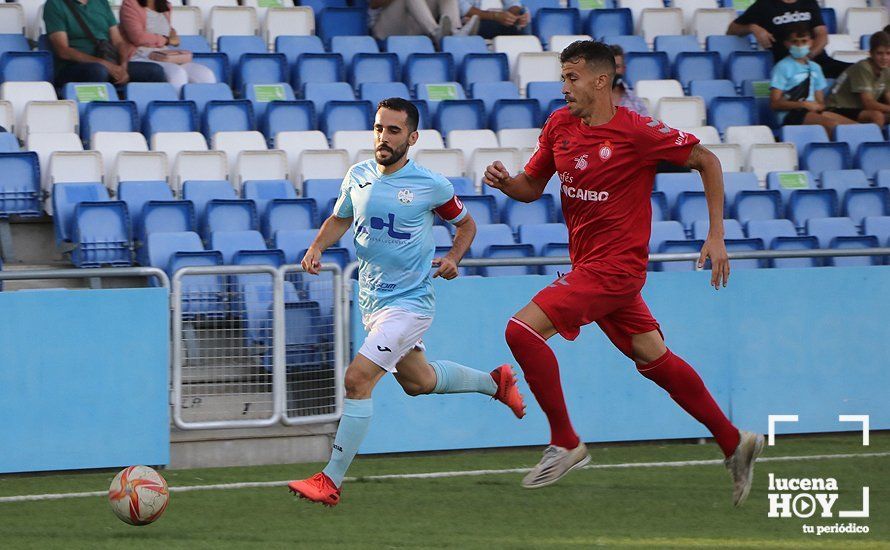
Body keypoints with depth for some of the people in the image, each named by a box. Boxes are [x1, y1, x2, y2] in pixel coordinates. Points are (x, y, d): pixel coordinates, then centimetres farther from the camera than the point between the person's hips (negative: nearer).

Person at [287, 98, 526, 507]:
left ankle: (331, 481, -16)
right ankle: (495, 382, 50)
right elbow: (340, 218, 19)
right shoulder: (358, 176, 1)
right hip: (371, 301, 7)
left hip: (409, 301, -7)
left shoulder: (431, 186, -11)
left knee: (358, 379, -20)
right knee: (417, 381, 23)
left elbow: (465, 224, 7)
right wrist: (317, 247, 0)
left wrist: (453, 257, -11)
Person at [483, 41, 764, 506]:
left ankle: (565, 443, -6)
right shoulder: (559, 125, 4)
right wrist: (504, 181, -10)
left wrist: (716, 236, -8)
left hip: (615, 265, -8)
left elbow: (706, 161, -6)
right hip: (589, 264, 8)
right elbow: (532, 186, 14)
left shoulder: (637, 131, -15)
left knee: (522, 330, -17)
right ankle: (734, 443, 24)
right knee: (654, 359, 13)